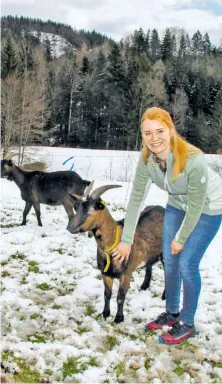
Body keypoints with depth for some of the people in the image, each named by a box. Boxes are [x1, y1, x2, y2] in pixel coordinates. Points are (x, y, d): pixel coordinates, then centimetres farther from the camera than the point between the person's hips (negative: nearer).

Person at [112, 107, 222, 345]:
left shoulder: (193, 160, -37)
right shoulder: (146, 160, -22)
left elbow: (196, 206, -25)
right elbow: (136, 199, -12)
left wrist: (181, 239, -13)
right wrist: (126, 240, -9)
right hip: (177, 204, 5)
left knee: (187, 265, -6)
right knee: (169, 262, 10)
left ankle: (187, 323, 13)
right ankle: (172, 312, 32)